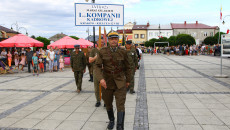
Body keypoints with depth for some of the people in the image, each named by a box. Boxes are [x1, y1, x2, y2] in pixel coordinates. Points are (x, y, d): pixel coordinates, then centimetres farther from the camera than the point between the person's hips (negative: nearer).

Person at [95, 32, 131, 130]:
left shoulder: (123, 52, -4)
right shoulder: (102, 51, -6)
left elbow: (127, 67, 7)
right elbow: (97, 66, -9)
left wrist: (128, 80, 14)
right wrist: (101, 79, -24)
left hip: (120, 82, -1)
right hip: (107, 82, 1)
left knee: (120, 105, -10)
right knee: (108, 104, 17)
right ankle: (111, 120, 43)